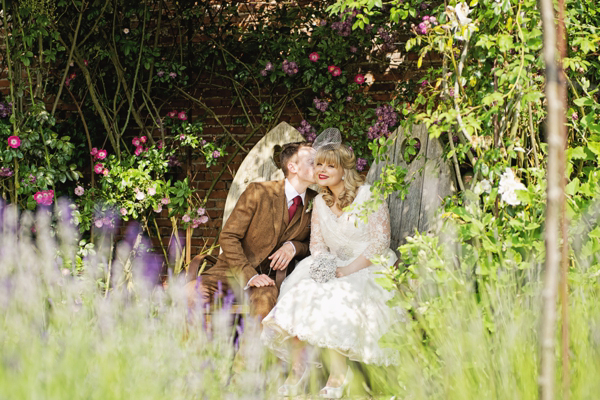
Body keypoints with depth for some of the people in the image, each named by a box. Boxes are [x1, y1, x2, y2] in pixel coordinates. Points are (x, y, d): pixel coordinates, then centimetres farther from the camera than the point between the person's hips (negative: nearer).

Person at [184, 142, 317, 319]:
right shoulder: (258, 192, -8)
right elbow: (228, 237, -7)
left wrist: (293, 247, -10)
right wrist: (250, 276, -19)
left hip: (271, 276, 1)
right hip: (235, 270, -1)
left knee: (264, 304, -39)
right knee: (190, 293, -30)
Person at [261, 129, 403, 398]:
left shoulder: (368, 196, -6)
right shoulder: (320, 202, 13)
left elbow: (380, 242, -11)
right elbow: (317, 244, 13)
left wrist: (349, 270, -19)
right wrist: (324, 266, -11)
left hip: (369, 270, -5)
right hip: (336, 270, 5)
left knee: (337, 300, -34)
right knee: (302, 293, -24)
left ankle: (338, 374, -27)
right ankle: (298, 369, -28)